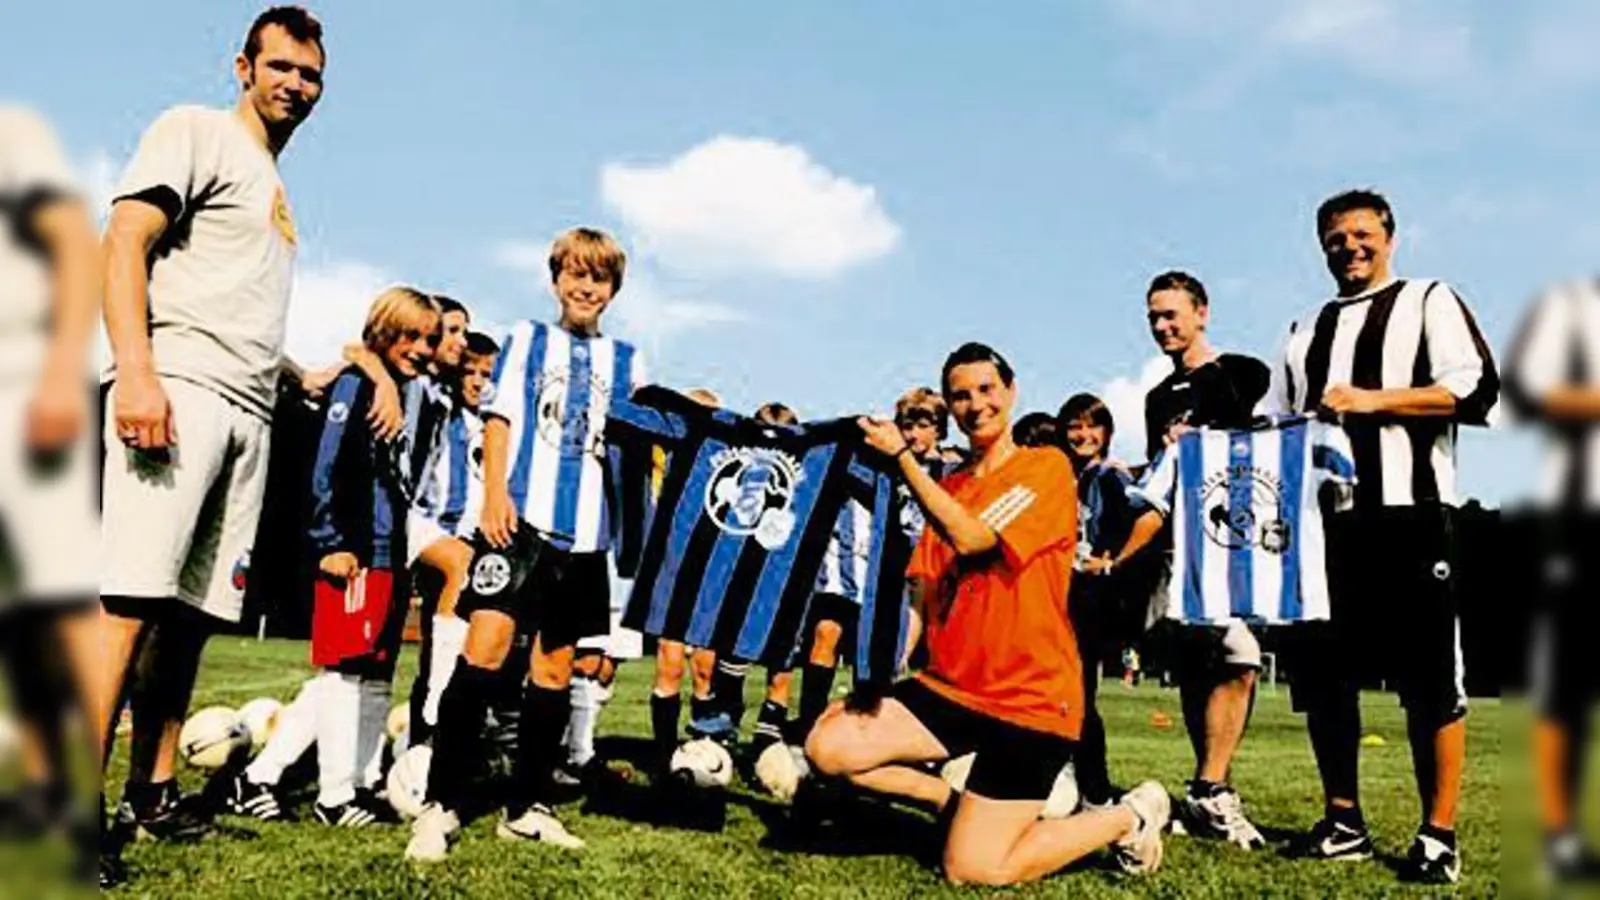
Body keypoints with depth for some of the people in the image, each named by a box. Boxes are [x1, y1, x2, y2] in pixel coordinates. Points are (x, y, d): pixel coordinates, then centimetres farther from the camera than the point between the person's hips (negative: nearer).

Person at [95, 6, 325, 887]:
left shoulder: (278, 191, 28)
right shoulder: (196, 131, 5)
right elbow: (124, 241, -10)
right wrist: (136, 372, -22)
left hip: (248, 412, 8)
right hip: (177, 386, -8)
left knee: (194, 610, 8)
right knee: (133, 597, -15)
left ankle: (150, 794, 15)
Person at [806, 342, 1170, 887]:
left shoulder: (1047, 467, -6)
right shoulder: (947, 489, 13)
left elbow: (971, 538, -19)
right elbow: (922, 596, 7)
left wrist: (900, 454, -15)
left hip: (1031, 699, -6)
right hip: (949, 687, 6)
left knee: (973, 870, -10)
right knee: (829, 747, -11)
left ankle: (1130, 817, 12)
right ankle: (961, 800, 11)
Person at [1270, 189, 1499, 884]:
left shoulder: (1429, 301, 8)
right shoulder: (1304, 331, 23)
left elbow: (1475, 387, -6)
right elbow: (1276, 421, 24)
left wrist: (1374, 399, -13)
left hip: (1409, 514, -5)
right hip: (1320, 517, 6)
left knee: (1429, 679, -4)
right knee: (1322, 672, 6)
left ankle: (1439, 834, 4)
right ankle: (1343, 821, 17)